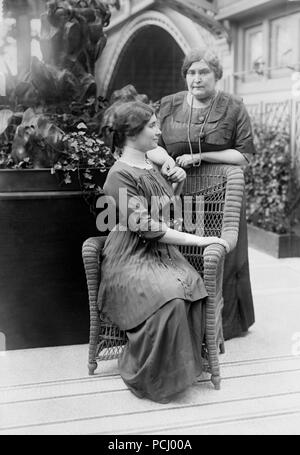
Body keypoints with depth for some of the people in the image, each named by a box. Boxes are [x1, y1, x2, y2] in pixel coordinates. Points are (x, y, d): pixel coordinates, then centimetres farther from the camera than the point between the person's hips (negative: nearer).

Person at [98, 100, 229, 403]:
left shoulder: (152, 165, 13)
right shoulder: (121, 174, -12)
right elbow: (146, 227, -19)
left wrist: (177, 181, 10)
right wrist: (199, 240, -19)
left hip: (162, 253, 7)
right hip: (130, 259, -7)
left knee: (195, 287, -23)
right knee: (170, 298, -32)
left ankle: (183, 365, -6)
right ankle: (146, 377, -11)